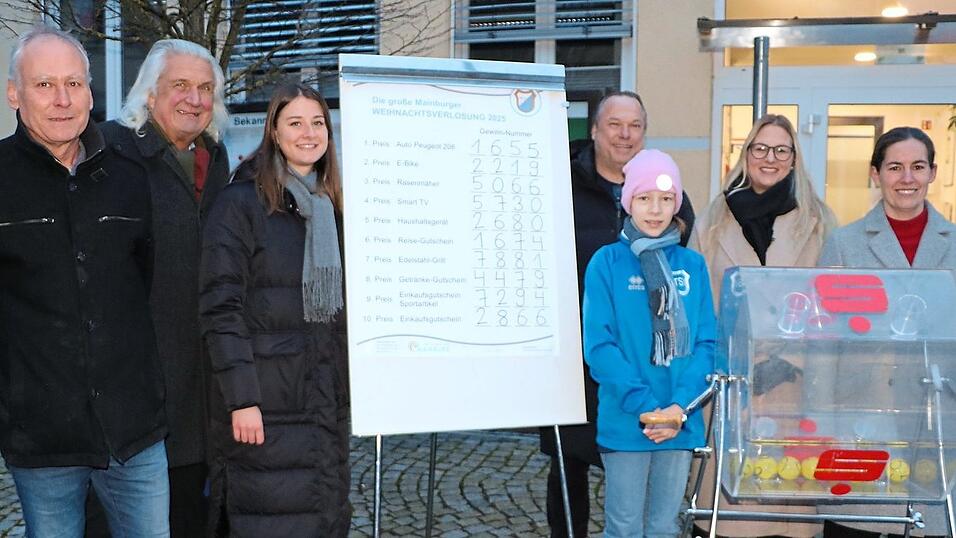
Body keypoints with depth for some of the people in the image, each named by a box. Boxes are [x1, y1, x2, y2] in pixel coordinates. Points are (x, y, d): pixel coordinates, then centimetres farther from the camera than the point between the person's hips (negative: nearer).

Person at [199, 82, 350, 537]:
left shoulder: (332, 205, 12)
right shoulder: (241, 201, -6)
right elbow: (220, 308, -12)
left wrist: (353, 385, 11)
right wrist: (241, 398, -18)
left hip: (329, 397, 6)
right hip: (266, 401, -6)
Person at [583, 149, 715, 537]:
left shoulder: (692, 265, 6)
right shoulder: (607, 263, -3)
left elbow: (707, 342, 2)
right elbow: (599, 345, -9)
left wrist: (680, 405, -12)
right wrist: (645, 406, -17)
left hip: (680, 422, 3)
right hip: (624, 422, -3)